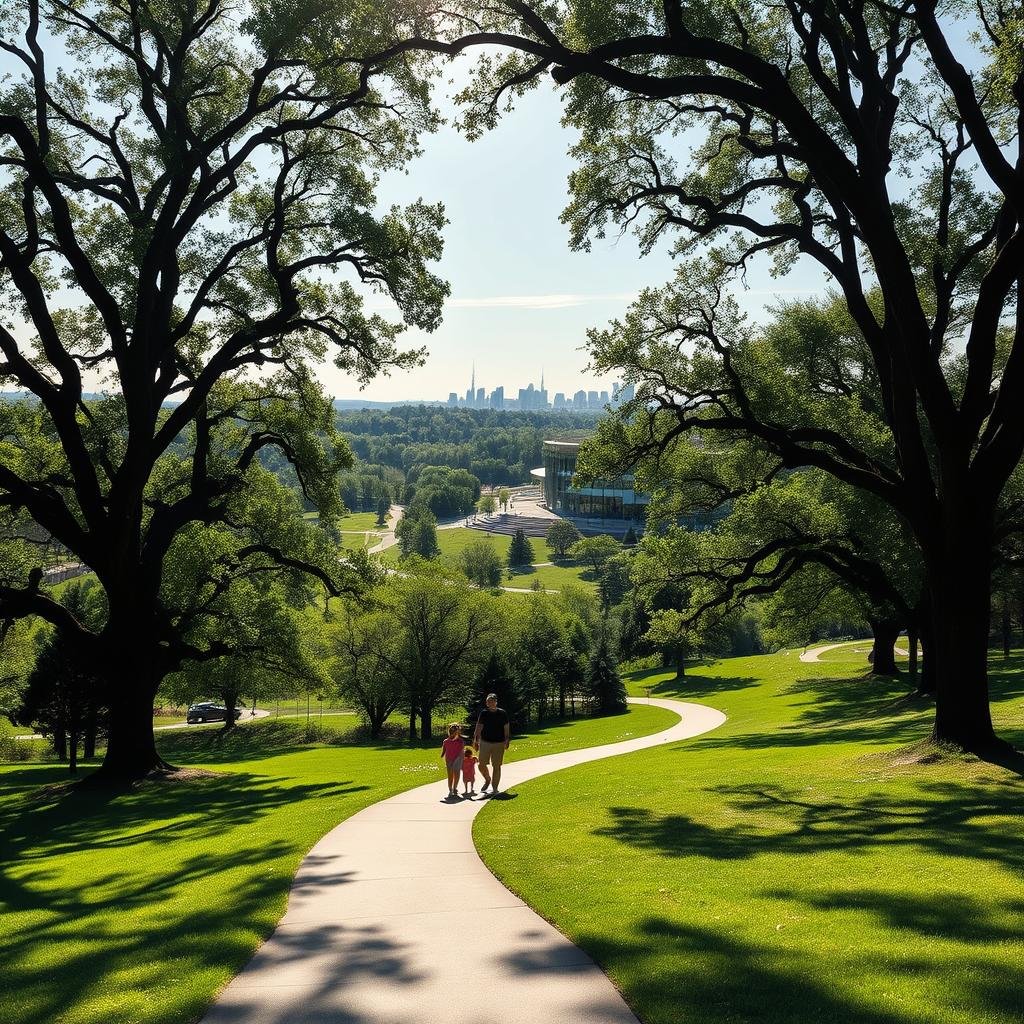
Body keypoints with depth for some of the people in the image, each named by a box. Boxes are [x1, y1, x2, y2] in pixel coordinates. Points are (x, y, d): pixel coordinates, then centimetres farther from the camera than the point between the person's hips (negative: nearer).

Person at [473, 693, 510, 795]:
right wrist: (475, 740, -1)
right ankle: (487, 780, 32)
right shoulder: (484, 713, 3)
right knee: (481, 765, 3)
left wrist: (506, 741, -5)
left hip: (498, 743, -2)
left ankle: (494, 788, 12)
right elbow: (479, 727, 5)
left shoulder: (502, 713, -1)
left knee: (496, 766, 1)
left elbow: (506, 728, 2)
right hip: (485, 742, 2)